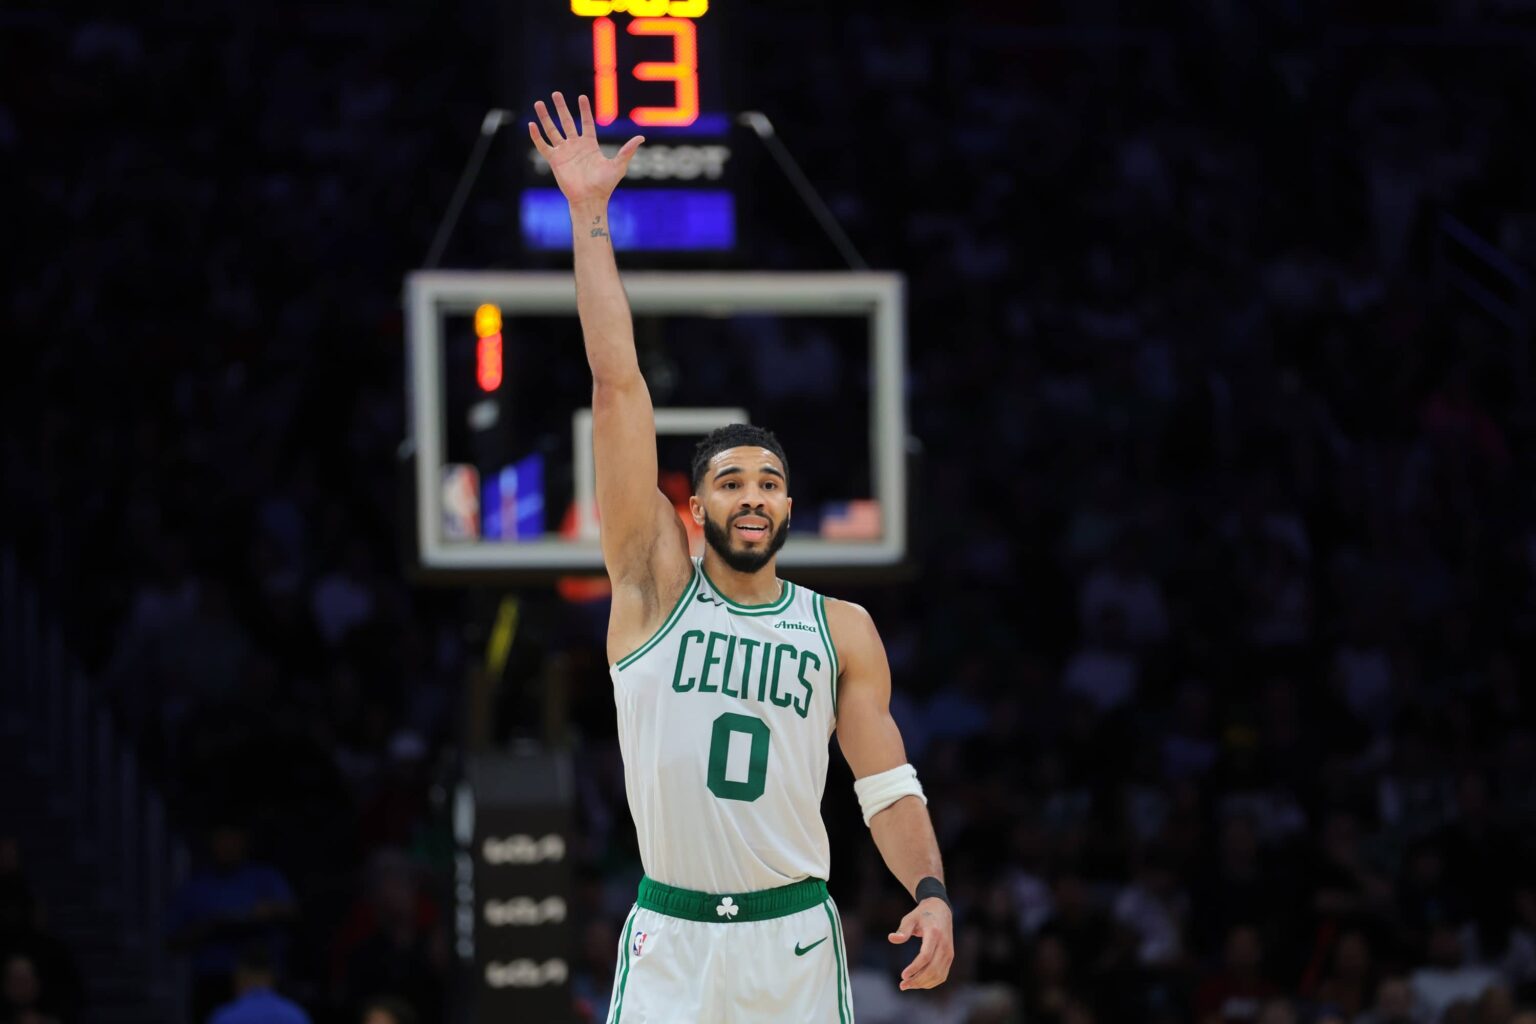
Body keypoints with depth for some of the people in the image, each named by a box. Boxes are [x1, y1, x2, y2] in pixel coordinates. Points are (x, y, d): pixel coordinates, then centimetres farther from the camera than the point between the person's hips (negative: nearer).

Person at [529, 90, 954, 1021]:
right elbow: (619, 385, 0)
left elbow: (888, 785, 7)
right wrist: (590, 219, -3)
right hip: (669, 942, -1)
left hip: (795, 939, 1)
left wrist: (931, 892, -12)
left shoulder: (842, 629, 8)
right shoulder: (655, 586, 3)